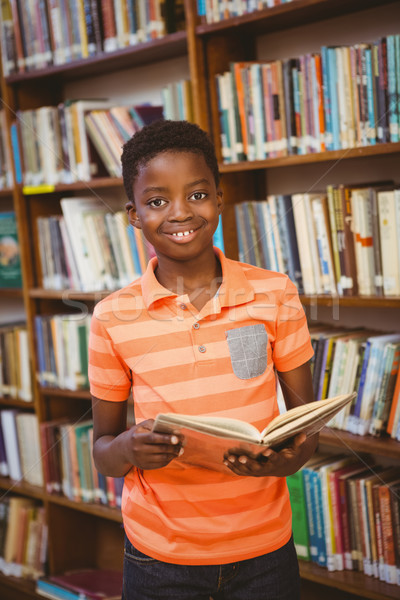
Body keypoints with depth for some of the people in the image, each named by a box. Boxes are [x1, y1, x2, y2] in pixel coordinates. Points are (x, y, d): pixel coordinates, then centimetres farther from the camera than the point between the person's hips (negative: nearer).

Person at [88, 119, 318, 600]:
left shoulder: (275, 296, -5)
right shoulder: (114, 318, -7)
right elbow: (102, 449, 1)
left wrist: (292, 454, -19)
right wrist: (129, 449, -22)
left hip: (264, 549, 1)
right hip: (160, 555, 0)